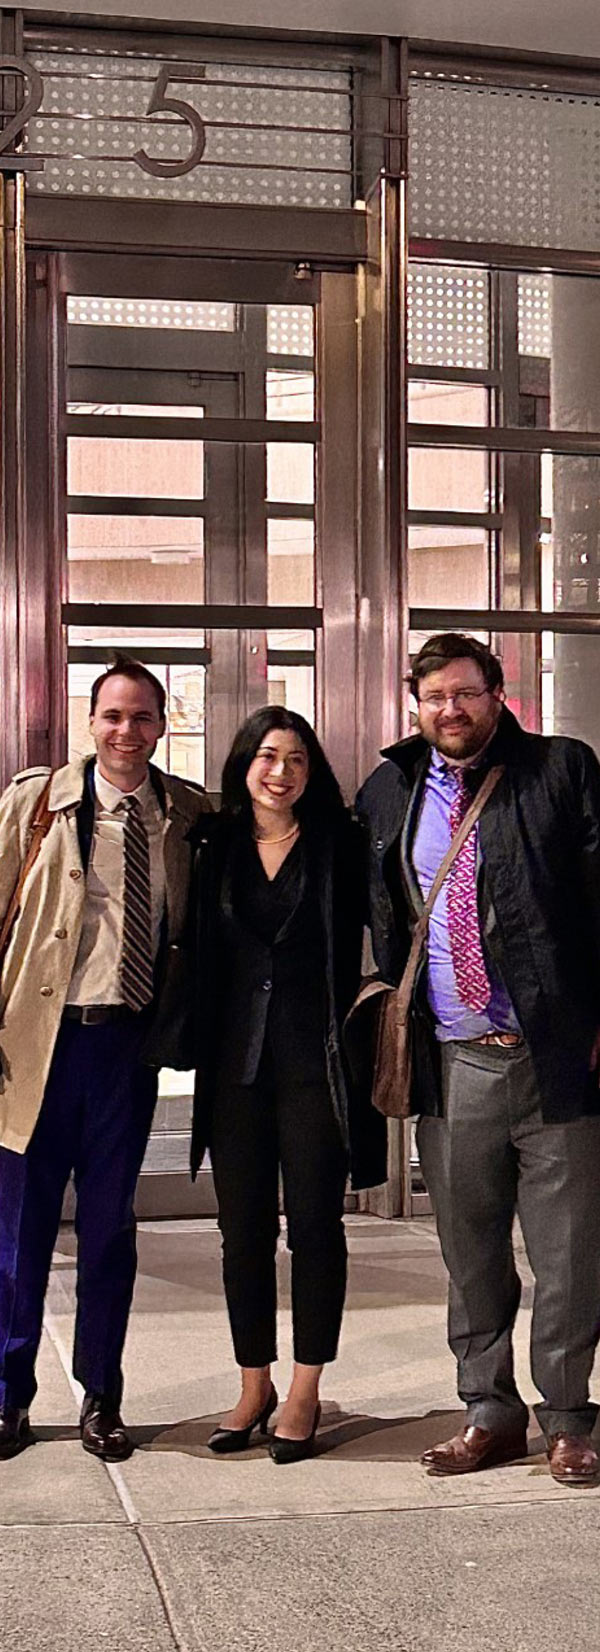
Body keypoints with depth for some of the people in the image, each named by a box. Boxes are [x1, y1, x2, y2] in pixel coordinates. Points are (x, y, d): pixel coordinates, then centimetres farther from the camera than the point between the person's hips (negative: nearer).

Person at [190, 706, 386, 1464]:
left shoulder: (341, 844, 0)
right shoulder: (214, 847, 7)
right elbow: (197, 953, 11)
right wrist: (197, 1044, 4)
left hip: (318, 1058, -2)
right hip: (237, 1059, 3)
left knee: (314, 1224, 2)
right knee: (243, 1229, 7)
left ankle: (305, 1393, 13)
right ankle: (254, 1386, 20)